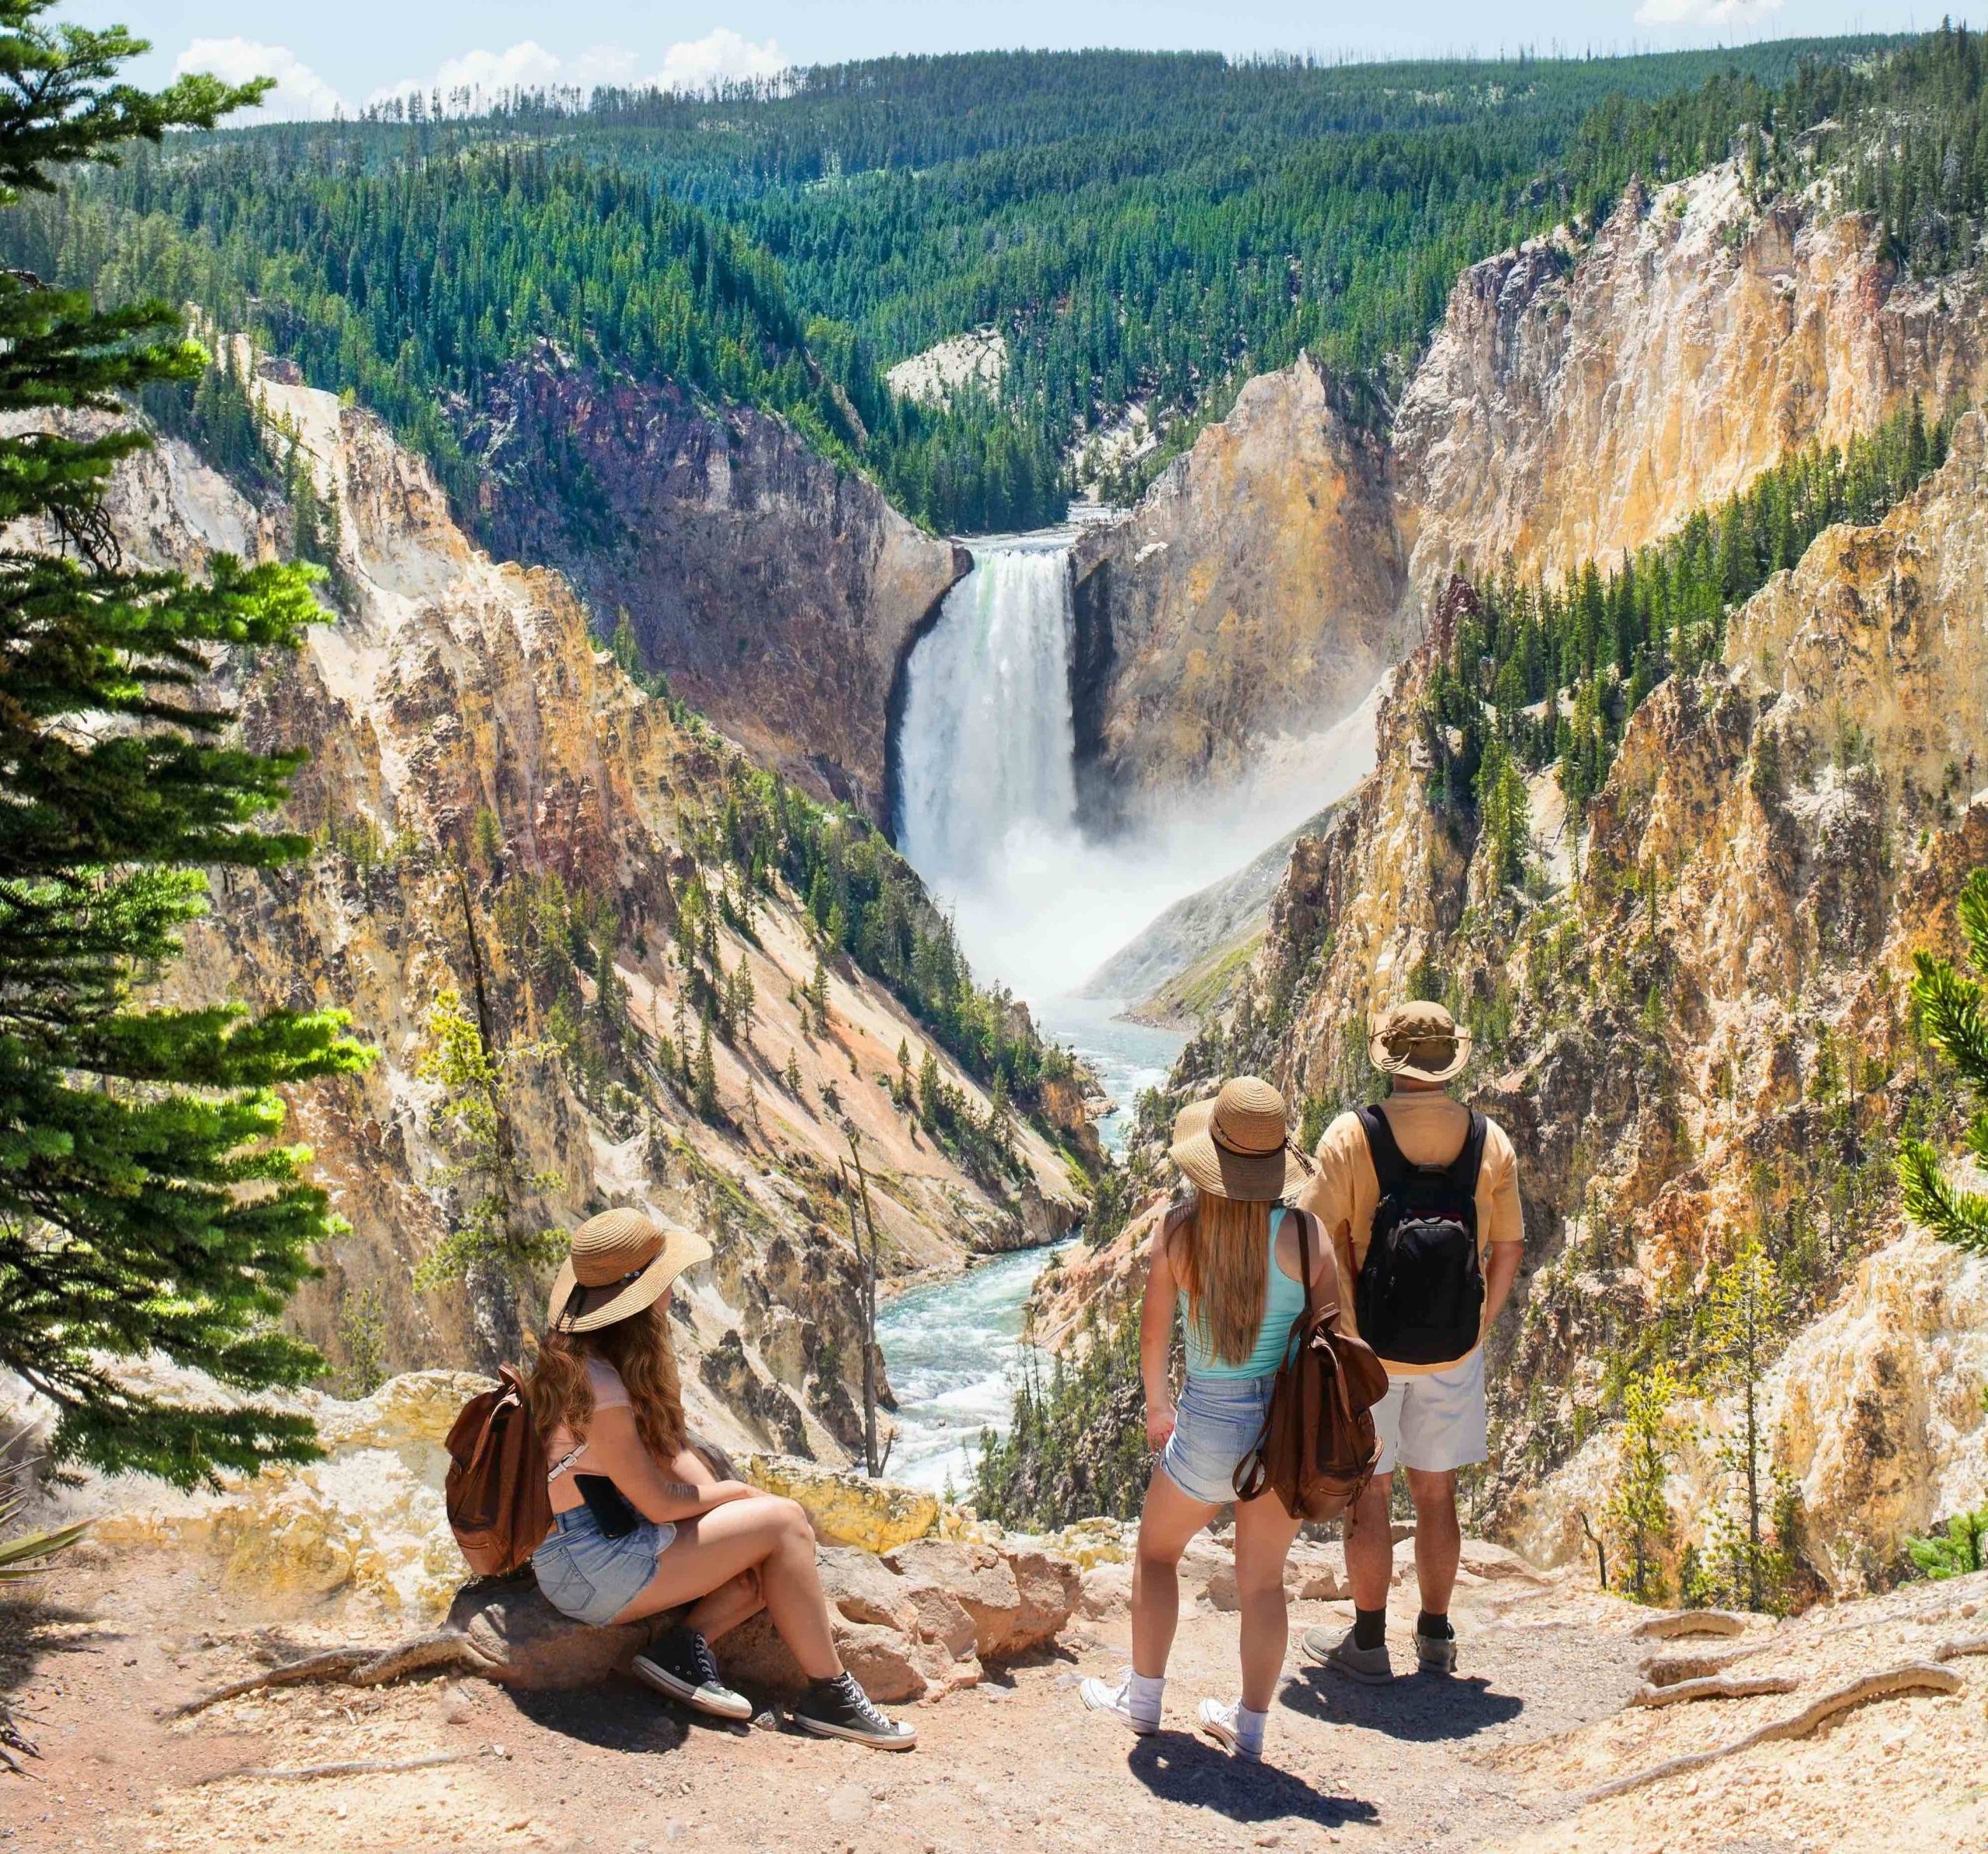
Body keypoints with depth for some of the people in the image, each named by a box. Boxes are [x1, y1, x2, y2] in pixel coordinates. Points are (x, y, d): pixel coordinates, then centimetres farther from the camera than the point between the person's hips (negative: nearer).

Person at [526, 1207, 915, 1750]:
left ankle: (686, 1646, -7)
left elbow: (673, 1452, 10)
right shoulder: (596, 1389, -24)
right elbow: (660, 1503, -19)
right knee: (784, 1522, -11)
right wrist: (737, 1493, -2)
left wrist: (728, 1499, -3)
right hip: (595, 1569, -10)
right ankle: (829, 1697, -6)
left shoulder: (585, 1357, 7)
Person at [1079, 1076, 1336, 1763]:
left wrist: (1157, 1405, 18)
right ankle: (1250, 1727, 28)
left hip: (1211, 1423, -1)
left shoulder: (1180, 1231, -13)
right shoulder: (1305, 1233, -13)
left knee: (1157, 1551, 24)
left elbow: (1153, 1335, -2)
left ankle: (1142, 1698, 35)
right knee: (1262, 1580, 17)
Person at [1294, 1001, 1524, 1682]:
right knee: (1436, 1494, 15)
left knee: (1367, 1496, 8)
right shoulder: (1489, 1141, -3)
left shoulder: (1352, 1136, -13)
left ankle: (1368, 1644, 16)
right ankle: (1435, 1639, 25)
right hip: (1454, 1350, 3)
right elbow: (1508, 1249, 3)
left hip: (1365, 1346, -3)